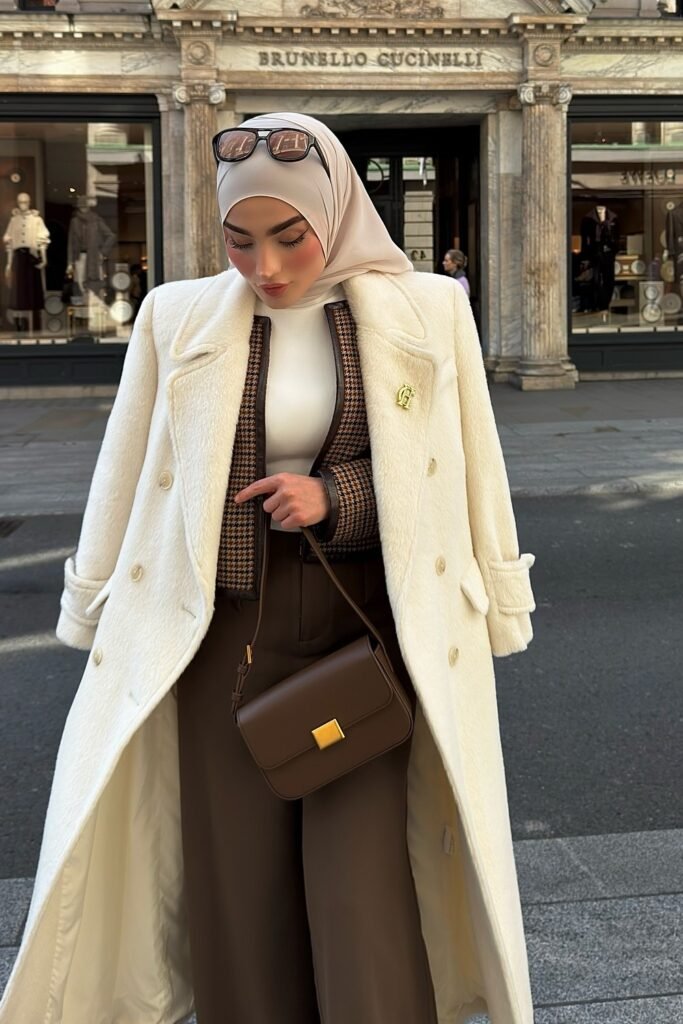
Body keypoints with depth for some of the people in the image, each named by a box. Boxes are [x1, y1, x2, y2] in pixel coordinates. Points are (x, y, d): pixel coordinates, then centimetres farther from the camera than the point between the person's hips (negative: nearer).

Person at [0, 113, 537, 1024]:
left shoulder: (425, 313, -2)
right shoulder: (178, 318, 0)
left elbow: (462, 470, 3)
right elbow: (127, 483, 7)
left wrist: (335, 495, -11)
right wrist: (98, 624, 9)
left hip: (367, 626, -1)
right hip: (226, 632, 1)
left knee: (364, 901, -2)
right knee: (239, 888, 7)